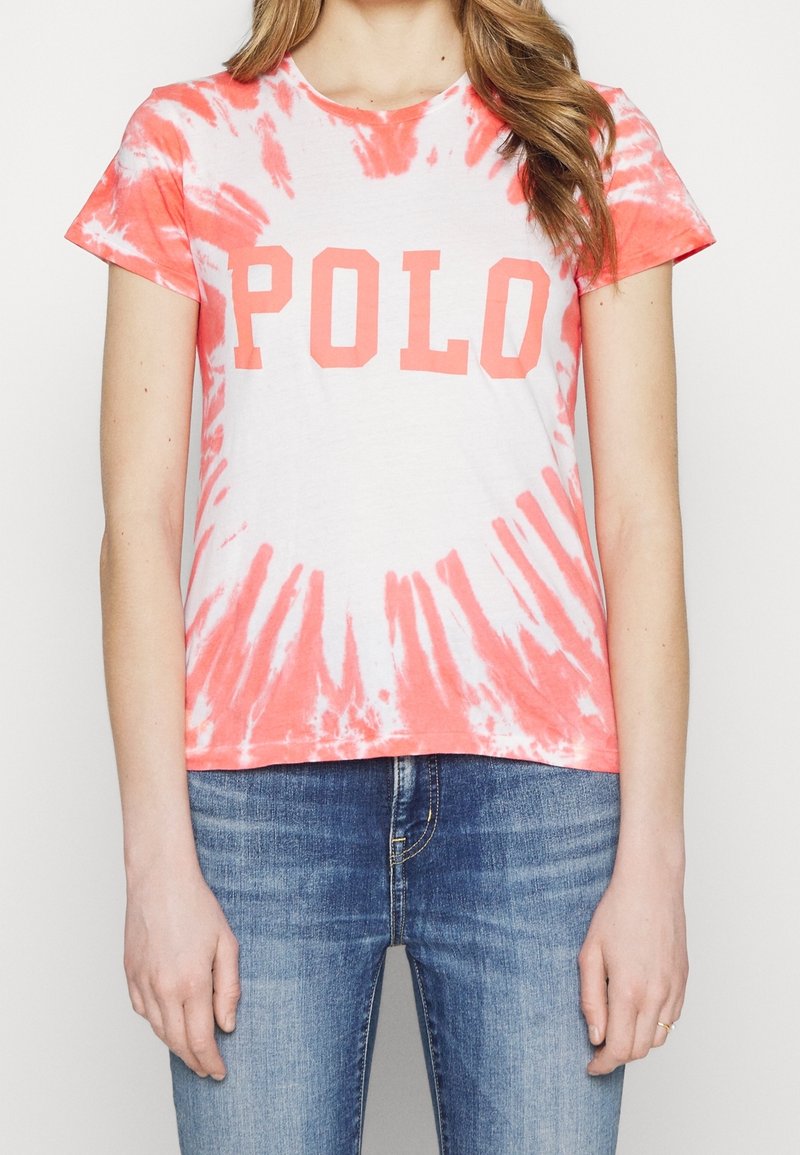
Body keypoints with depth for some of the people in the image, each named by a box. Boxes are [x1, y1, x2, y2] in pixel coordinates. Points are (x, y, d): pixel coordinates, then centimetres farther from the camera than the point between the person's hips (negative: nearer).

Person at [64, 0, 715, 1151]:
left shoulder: (593, 147, 13)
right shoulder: (186, 141, 11)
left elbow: (641, 515, 6)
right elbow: (138, 516, 4)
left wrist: (653, 854, -2)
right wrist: (158, 858, -4)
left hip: (531, 777, 1)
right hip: (262, 768, 0)